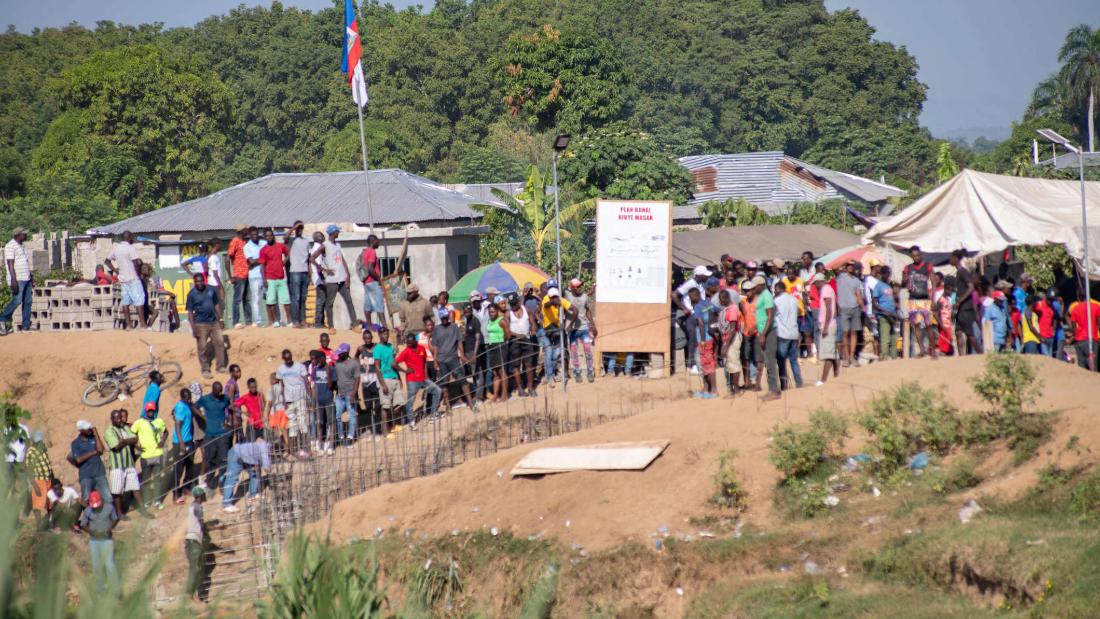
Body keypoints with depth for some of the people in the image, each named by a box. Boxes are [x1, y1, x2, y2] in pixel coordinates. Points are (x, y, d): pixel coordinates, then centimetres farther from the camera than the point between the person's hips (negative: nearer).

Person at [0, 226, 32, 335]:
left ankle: (26, 326, 6)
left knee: (27, 301, 4)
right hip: (18, 280, -9)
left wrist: (31, 279, 23)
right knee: (17, 301, -14)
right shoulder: (11, 246, -10)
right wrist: (13, 280, -24)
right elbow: (10, 264, -17)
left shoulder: (21, 246, 18)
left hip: (26, 279, 9)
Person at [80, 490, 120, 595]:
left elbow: (115, 519, 4)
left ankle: (115, 588, -2)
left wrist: (110, 528, -15)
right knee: (97, 565, 8)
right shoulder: (87, 511, -7)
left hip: (107, 539, -2)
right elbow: (83, 525, -1)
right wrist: (90, 531, -22)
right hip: (93, 540, 2)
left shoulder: (109, 507, -8)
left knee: (109, 564, -10)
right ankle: (100, 586, 26)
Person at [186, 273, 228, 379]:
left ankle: (221, 366, 14)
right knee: (202, 348, 1)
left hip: (214, 322, 4)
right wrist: (193, 328, -12)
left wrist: (220, 319, 10)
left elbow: (216, 304, 12)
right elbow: (190, 312, -7)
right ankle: (205, 370, 11)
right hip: (201, 324, -4)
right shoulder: (192, 294, -8)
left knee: (220, 343, 3)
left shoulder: (210, 290, 3)